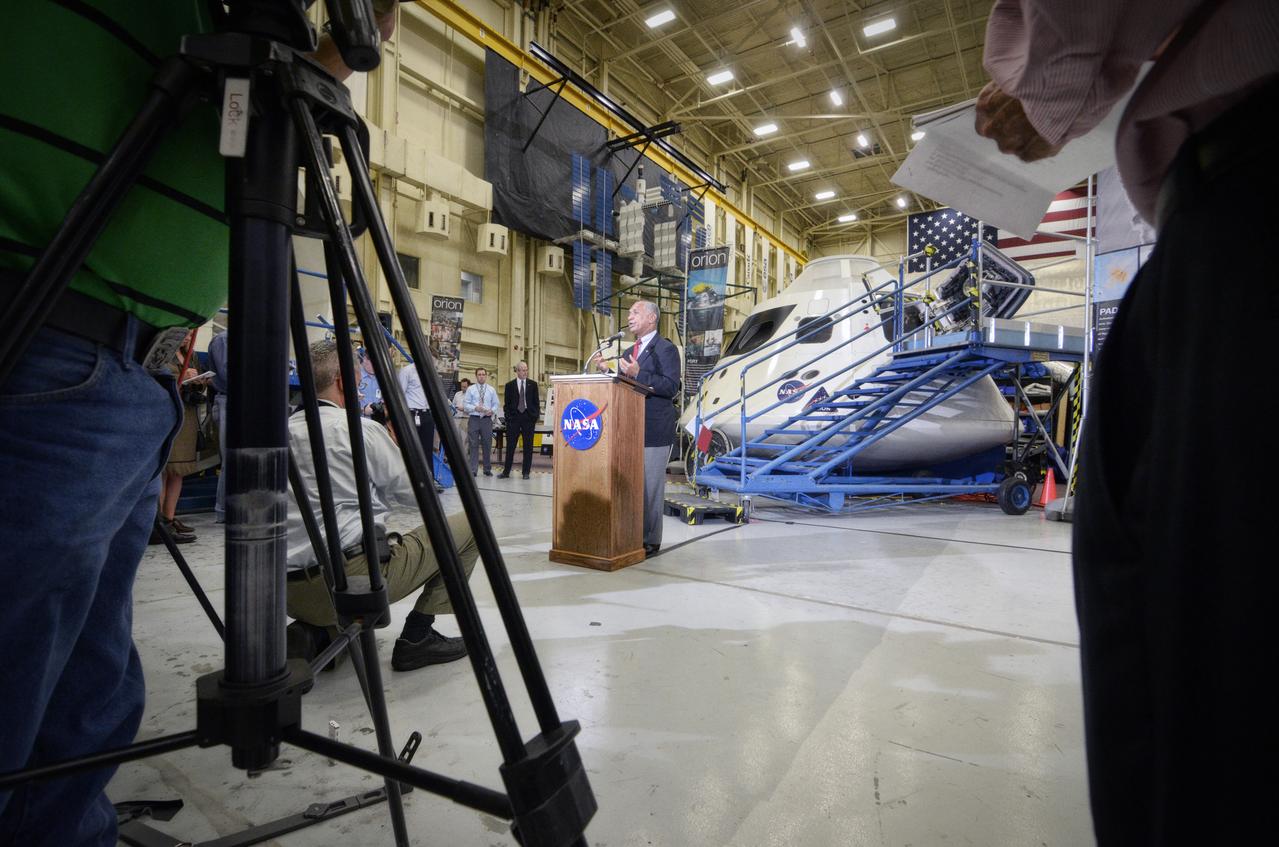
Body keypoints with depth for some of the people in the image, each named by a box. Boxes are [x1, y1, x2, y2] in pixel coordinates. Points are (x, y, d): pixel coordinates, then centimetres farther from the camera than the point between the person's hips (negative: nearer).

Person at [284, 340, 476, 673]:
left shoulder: (284, 432, 10)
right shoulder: (362, 429, -8)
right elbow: (416, 495, 2)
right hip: (351, 577, -8)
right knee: (467, 525, 2)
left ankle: (312, 636, 10)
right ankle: (417, 637, 4)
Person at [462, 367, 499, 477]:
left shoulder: (491, 390, 10)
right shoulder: (470, 389, 5)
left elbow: (495, 404, 10)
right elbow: (465, 404, 2)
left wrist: (492, 410, -10)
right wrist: (475, 408, -15)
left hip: (487, 419, 1)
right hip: (474, 418, -1)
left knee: (487, 444, 5)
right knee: (473, 445, -2)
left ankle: (487, 469, 16)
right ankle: (473, 470, 2)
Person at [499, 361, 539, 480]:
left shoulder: (533, 384, 7)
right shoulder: (510, 385, 6)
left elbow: (536, 402, 7)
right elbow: (507, 403, 6)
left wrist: (535, 416, -2)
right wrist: (508, 417, -4)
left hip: (528, 417, 0)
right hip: (514, 418, 0)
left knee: (528, 447, 3)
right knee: (510, 446, 3)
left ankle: (526, 472, 10)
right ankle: (506, 472, 9)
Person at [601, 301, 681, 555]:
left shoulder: (666, 349, -4)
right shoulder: (629, 352, 21)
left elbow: (671, 387, -15)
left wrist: (638, 374, -22)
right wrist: (608, 371, 4)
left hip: (654, 431, -7)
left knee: (650, 487, -2)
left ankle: (650, 541, 9)